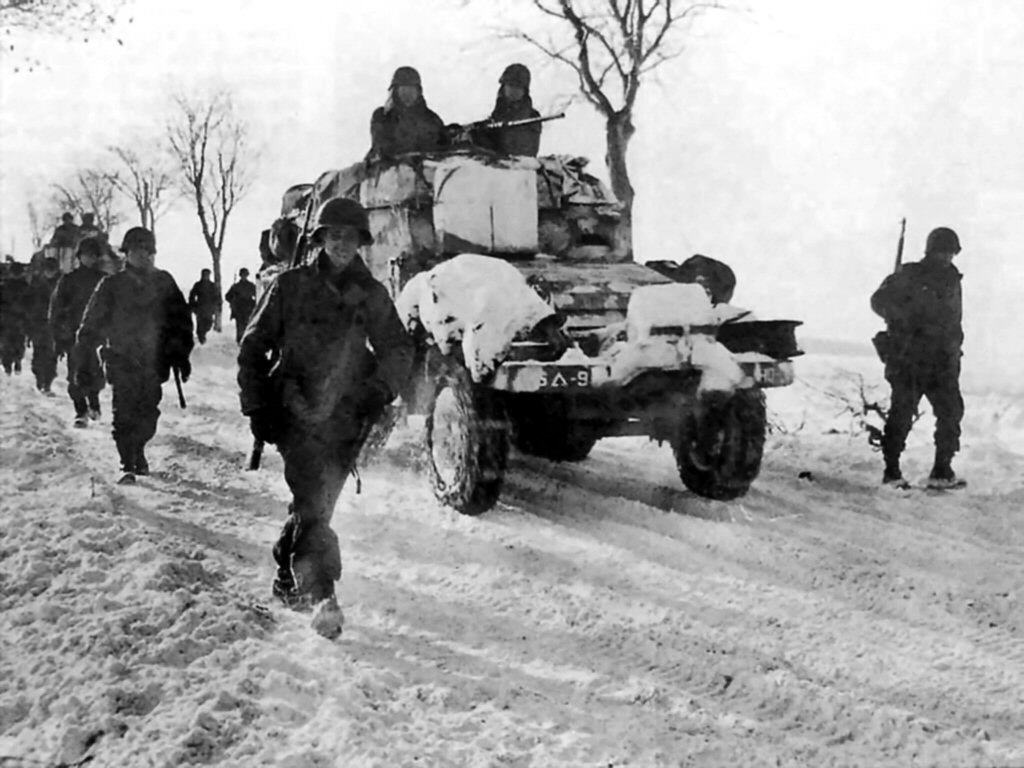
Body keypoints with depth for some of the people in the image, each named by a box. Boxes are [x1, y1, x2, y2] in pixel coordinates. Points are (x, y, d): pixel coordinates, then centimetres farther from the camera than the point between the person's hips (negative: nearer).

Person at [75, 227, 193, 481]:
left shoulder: (164, 282, 7)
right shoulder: (111, 285, 2)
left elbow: (180, 320, 10)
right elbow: (93, 322, 4)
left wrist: (181, 354, 6)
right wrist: (81, 354, -1)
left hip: (154, 362, 2)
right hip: (122, 361, -2)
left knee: (148, 413, 6)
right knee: (125, 414, -10)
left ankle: (138, 452, 30)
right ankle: (128, 466, -7)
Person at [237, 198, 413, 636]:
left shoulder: (371, 295, 11)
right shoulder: (290, 286, 5)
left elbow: (398, 350, 16)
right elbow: (253, 348, 9)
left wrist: (381, 388, -3)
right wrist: (256, 406, 2)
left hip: (344, 418, 3)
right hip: (295, 413, -3)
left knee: (316, 502, 7)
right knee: (312, 500, -17)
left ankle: (288, 576, 29)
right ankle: (322, 592, -24)